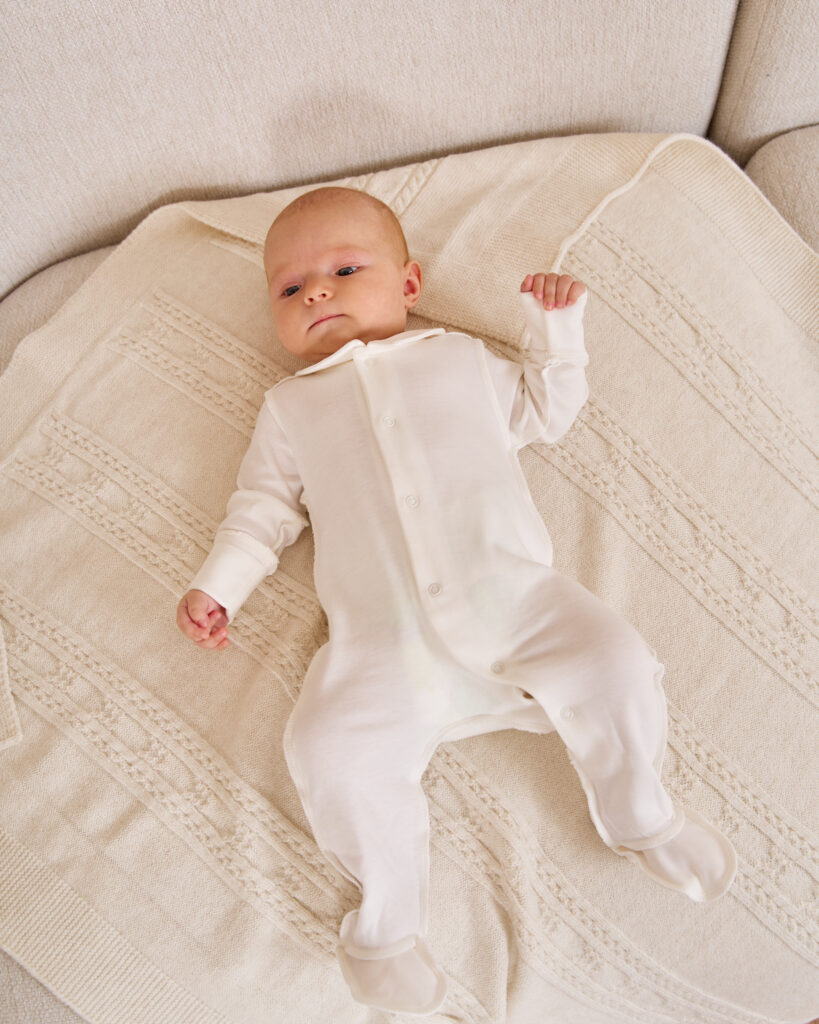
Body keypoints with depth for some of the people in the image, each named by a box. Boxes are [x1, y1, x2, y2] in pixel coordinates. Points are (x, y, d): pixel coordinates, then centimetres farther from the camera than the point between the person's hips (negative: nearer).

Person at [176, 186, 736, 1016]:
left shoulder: (462, 358, 23)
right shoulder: (289, 406, 22)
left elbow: (546, 412, 29)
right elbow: (263, 510, 22)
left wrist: (555, 325, 19)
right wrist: (214, 587, 10)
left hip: (514, 598, 1)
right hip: (383, 643, 0)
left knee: (615, 665, -18)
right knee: (329, 749, -21)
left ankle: (639, 820, 11)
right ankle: (389, 918, 4)